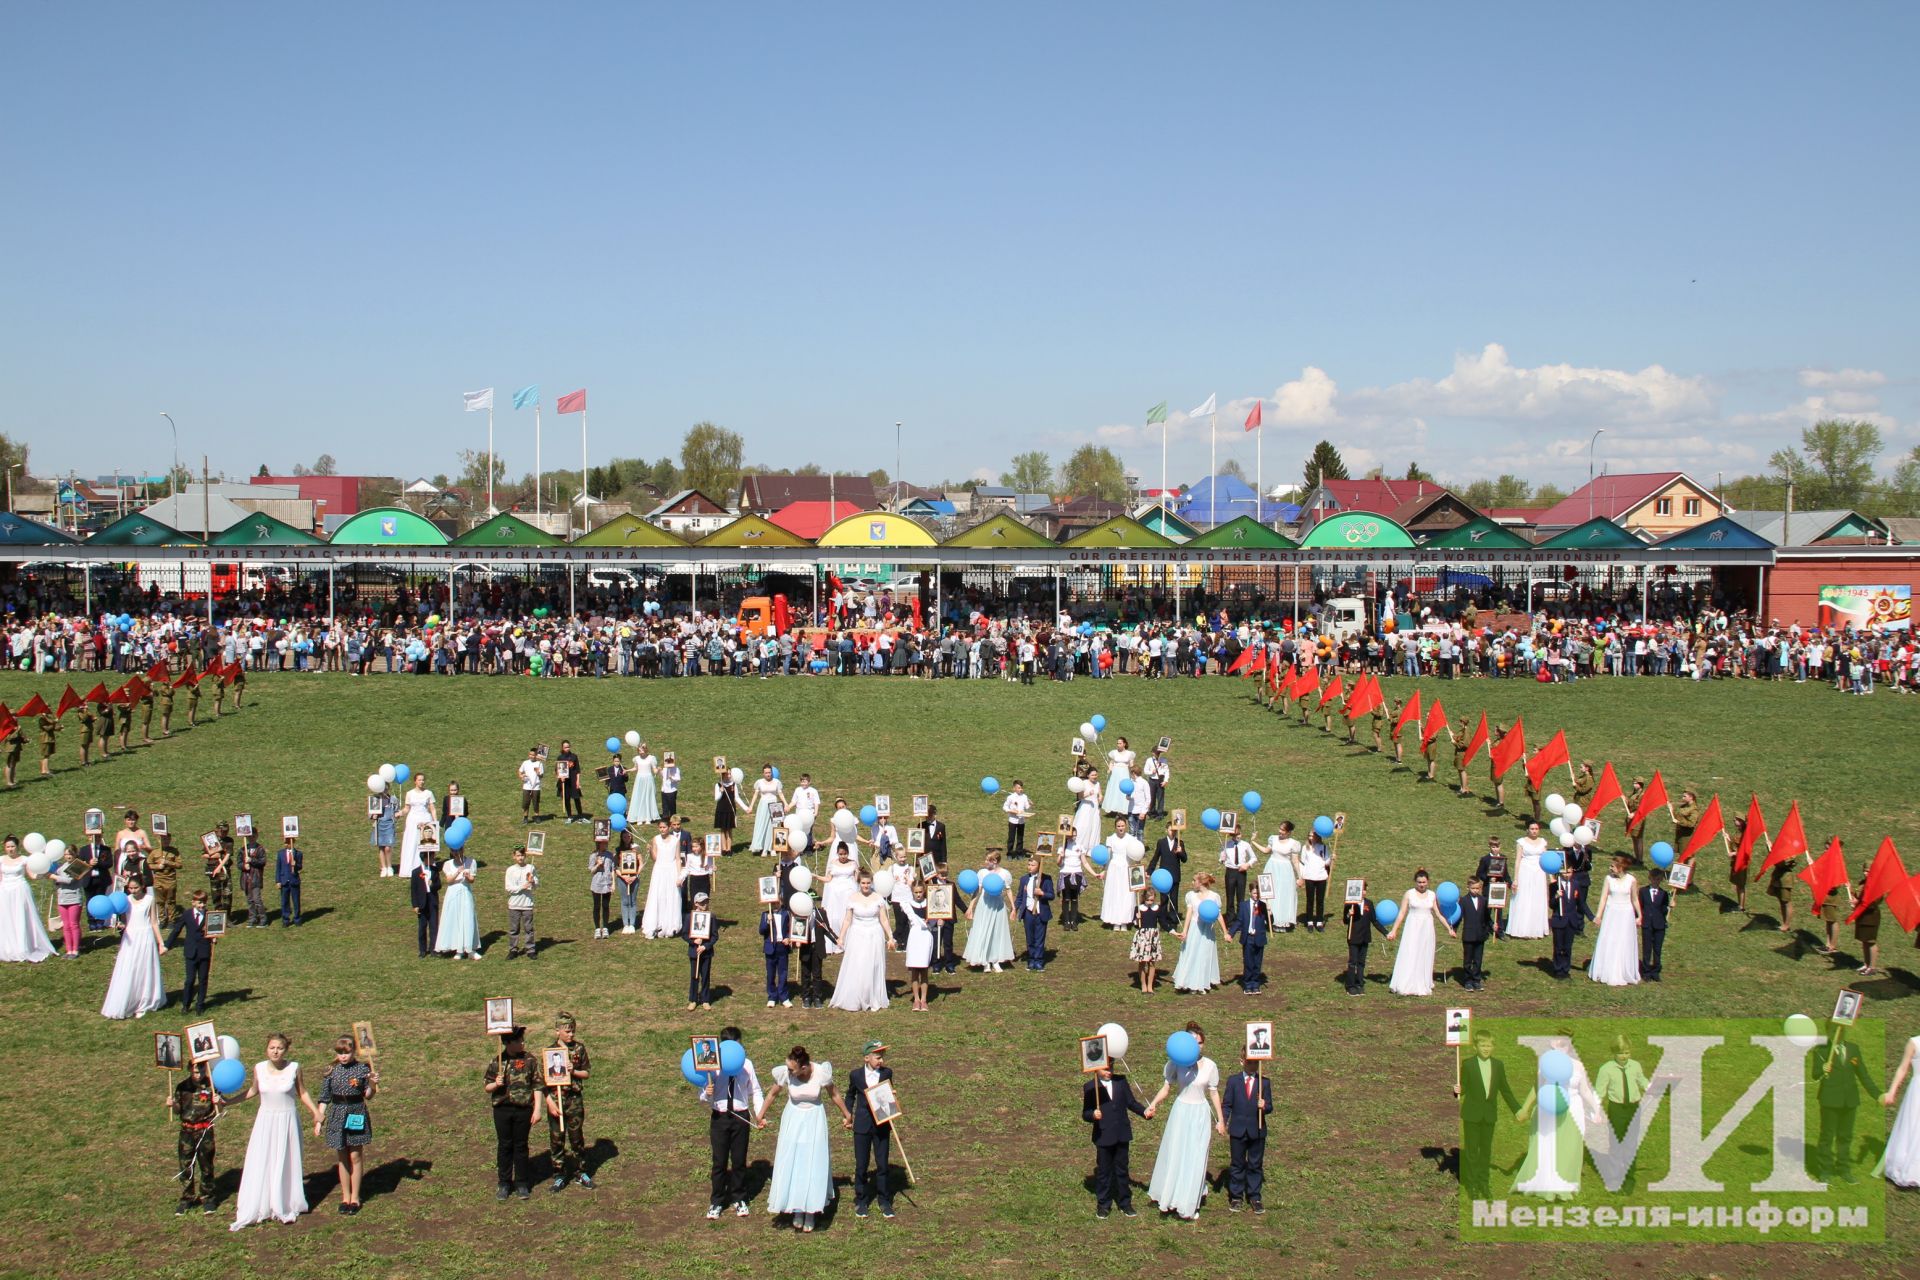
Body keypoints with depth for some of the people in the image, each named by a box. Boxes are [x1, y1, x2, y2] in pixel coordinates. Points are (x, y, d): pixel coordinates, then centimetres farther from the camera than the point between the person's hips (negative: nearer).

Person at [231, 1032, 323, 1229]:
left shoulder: (294, 1068, -9)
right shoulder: (259, 1068, -5)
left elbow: (302, 1093, 4)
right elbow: (253, 1091, 12)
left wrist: (315, 1112, -2)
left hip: (287, 1121, -1)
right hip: (265, 1121, 1)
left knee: (286, 1165, 8)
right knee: (259, 1166, 2)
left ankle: (287, 1208, 21)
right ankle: (250, 1212, 7)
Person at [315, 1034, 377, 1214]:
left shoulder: (362, 1069, -5)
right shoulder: (331, 1071, 0)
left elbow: (368, 1097, -1)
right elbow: (324, 1098, 5)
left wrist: (372, 1084, -20)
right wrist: (319, 1120, 2)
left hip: (356, 1115, -2)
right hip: (337, 1116, 2)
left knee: (355, 1156, 3)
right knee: (342, 1158, 9)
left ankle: (355, 1197, 15)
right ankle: (345, 1197, 21)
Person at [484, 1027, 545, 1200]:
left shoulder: (529, 1060, -2)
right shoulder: (497, 1061, 0)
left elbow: (538, 1086, -1)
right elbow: (486, 1086, 7)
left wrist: (537, 1109, -7)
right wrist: (495, 1084, -15)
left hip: (523, 1109, -1)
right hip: (502, 1109, 1)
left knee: (521, 1146, 7)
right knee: (504, 1146, 8)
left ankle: (522, 1183, 18)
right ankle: (504, 1183, 18)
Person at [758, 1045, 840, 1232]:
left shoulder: (821, 1072, -23)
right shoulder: (785, 1073, -21)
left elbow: (833, 1095, -4)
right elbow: (773, 1094, -1)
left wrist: (847, 1113, 10)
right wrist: (760, 1115, 12)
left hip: (814, 1121, -1)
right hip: (793, 1120, 1)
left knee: (814, 1165, 1)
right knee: (791, 1164, -1)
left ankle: (810, 1211, 9)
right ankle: (797, 1210, 8)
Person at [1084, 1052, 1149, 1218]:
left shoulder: (1121, 1081, 2)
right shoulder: (1089, 1087, -7)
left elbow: (1131, 1102, 4)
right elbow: (1085, 1114, -6)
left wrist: (1144, 1111, -13)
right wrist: (1093, 1115, -27)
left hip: (1122, 1134, 3)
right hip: (1103, 1136, -2)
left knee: (1122, 1169, 13)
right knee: (1103, 1171, 8)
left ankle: (1125, 1203, 25)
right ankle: (1103, 1204, 22)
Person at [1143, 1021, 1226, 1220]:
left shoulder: (1209, 1066, -5)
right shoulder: (1177, 1063, -8)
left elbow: (1214, 1093, 3)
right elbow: (1166, 1088, -6)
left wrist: (1220, 1120, 6)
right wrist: (1153, 1104, -23)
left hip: (1200, 1114, 0)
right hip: (1180, 1112, 0)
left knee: (1195, 1159, 4)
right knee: (1174, 1156, 6)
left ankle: (1189, 1204, 17)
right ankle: (1171, 1199, 22)